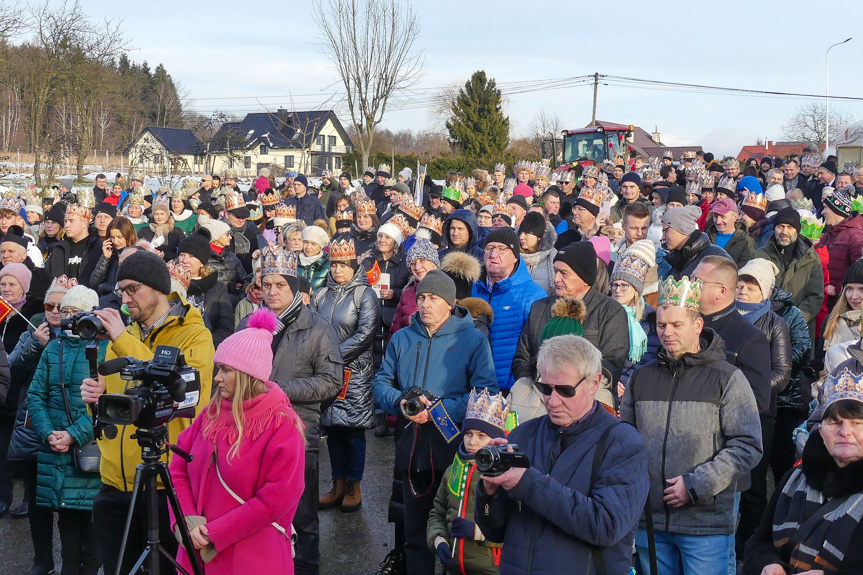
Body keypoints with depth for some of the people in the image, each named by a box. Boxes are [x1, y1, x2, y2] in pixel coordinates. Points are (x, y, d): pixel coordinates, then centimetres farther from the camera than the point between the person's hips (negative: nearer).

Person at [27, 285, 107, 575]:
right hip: (55, 454, 4)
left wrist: (75, 435, -18)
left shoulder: (106, 348, -4)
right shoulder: (53, 349, 12)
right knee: (67, 524, 11)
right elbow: (35, 396, 7)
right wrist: (48, 433, -8)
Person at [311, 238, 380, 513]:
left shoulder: (365, 294, -3)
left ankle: (354, 487, 9)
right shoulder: (321, 295, 12)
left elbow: (365, 335, -11)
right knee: (332, 427, 8)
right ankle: (338, 485, 17)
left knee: (354, 428, -1)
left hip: (355, 371, -5)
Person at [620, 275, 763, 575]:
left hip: (707, 524, -4)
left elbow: (748, 447, -8)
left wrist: (695, 484, -14)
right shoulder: (641, 378, 11)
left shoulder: (726, 378, -2)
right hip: (649, 520, 4)